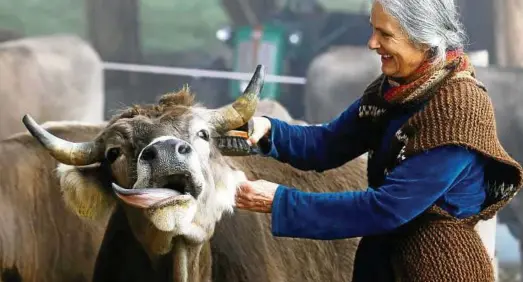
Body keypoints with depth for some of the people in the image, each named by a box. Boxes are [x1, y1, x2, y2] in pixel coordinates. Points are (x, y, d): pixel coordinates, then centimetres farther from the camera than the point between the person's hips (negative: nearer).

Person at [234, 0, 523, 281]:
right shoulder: (393, 88, 2)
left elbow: (388, 208, -26)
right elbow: (327, 145, 6)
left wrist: (280, 203, -25)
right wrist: (268, 130, -14)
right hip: (383, 257, 7)